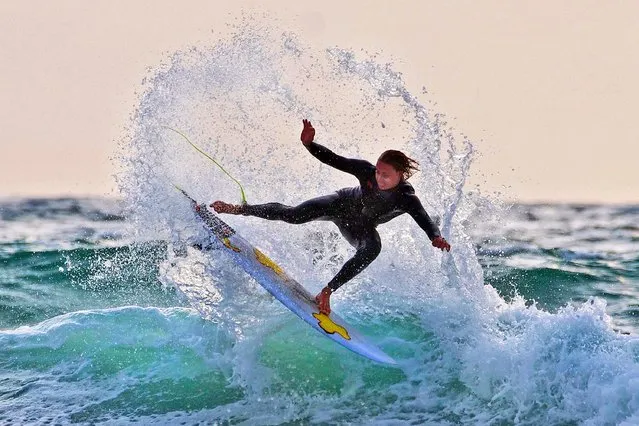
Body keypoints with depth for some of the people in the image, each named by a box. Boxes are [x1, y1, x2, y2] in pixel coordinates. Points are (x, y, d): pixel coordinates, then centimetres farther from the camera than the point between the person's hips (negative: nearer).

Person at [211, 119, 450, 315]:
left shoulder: (407, 200, -33)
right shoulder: (366, 170, -29)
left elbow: (426, 222, -42)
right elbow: (333, 160, -27)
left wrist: (436, 237, -65)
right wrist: (309, 144, -44)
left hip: (360, 228, 0)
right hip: (342, 204, 0)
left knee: (373, 249, -33)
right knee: (294, 215, -17)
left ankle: (327, 291, -23)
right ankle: (238, 209, 7)